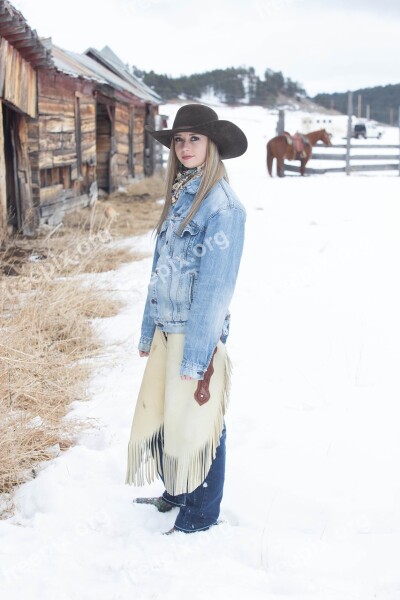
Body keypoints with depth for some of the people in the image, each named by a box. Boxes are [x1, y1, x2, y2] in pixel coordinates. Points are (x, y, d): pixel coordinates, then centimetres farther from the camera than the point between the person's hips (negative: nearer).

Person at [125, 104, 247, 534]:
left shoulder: (222, 204, -15)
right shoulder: (178, 196, 10)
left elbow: (215, 284, -17)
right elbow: (160, 271, 12)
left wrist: (196, 357, -18)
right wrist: (149, 332, 12)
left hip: (198, 331, -7)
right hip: (166, 328, 8)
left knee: (196, 421, 6)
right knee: (157, 413, 16)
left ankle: (201, 513, 25)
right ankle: (176, 492, 37)